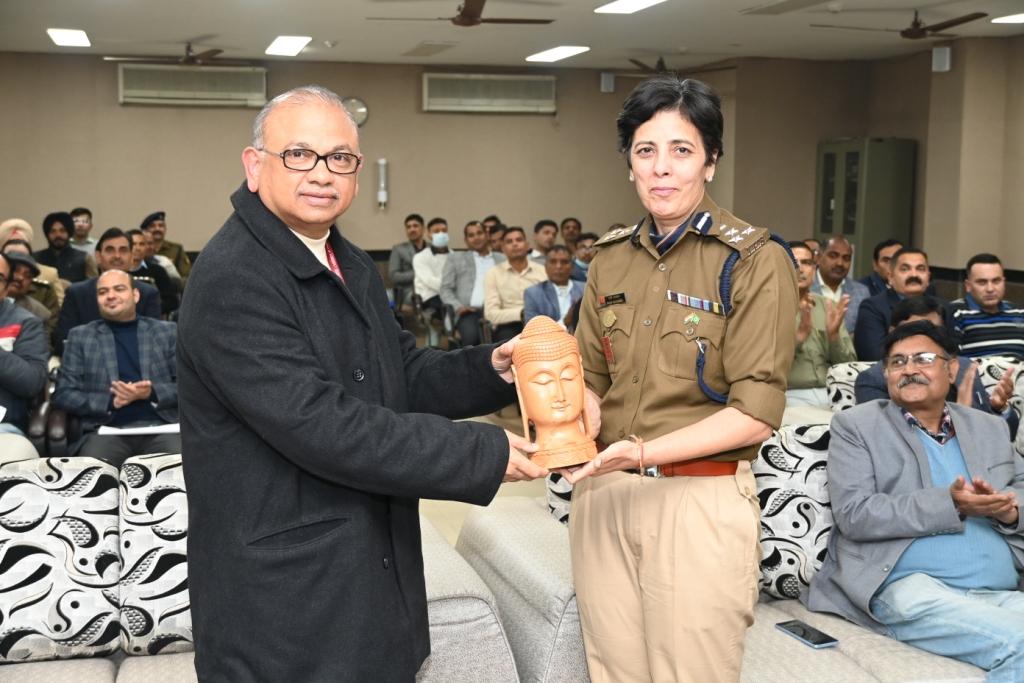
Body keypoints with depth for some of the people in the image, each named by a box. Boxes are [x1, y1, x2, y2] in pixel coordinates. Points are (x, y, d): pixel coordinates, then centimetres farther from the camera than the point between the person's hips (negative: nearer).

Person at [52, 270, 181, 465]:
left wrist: (152, 393, -10)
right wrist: (110, 402, -8)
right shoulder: (80, 336, 15)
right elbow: (63, 394, 8)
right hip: (107, 430, 0)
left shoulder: (166, 332, 15)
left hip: (161, 427, 0)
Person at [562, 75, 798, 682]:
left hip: (701, 501, -5)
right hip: (604, 494, 5)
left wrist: (645, 452, -24)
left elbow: (755, 412, -13)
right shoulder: (612, 258, 8)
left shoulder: (756, 261, -8)